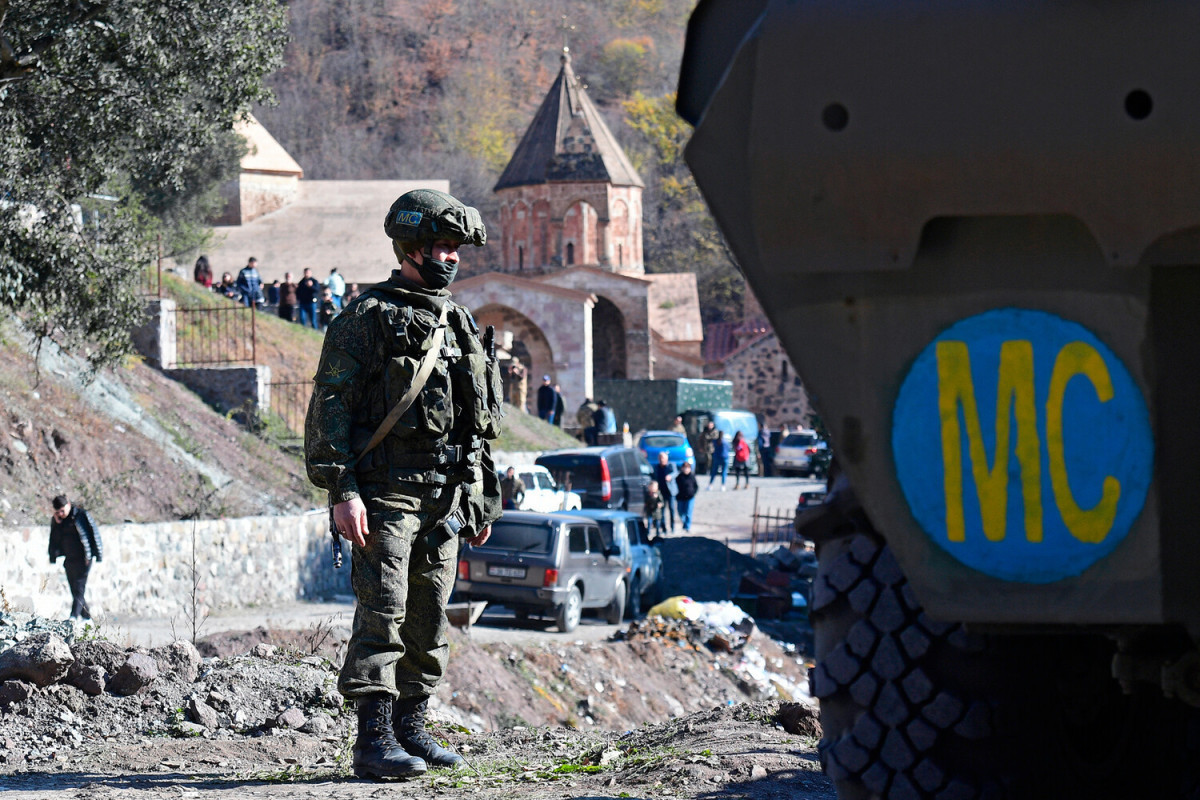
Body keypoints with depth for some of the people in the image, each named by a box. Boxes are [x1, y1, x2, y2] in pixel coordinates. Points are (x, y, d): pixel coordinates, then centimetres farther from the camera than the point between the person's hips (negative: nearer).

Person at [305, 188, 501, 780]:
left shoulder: (459, 325, 17)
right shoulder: (367, 319, -5)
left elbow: (480, 421, 22)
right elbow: (331, 407, -10)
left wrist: (484, 499, 18)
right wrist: (341, 492, -18)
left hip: (445, 501, 7)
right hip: (385, 495, -7)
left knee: (429, 621, 9)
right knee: (383, 614, -10)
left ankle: (411, 731, 17)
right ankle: (374, 741, -11)